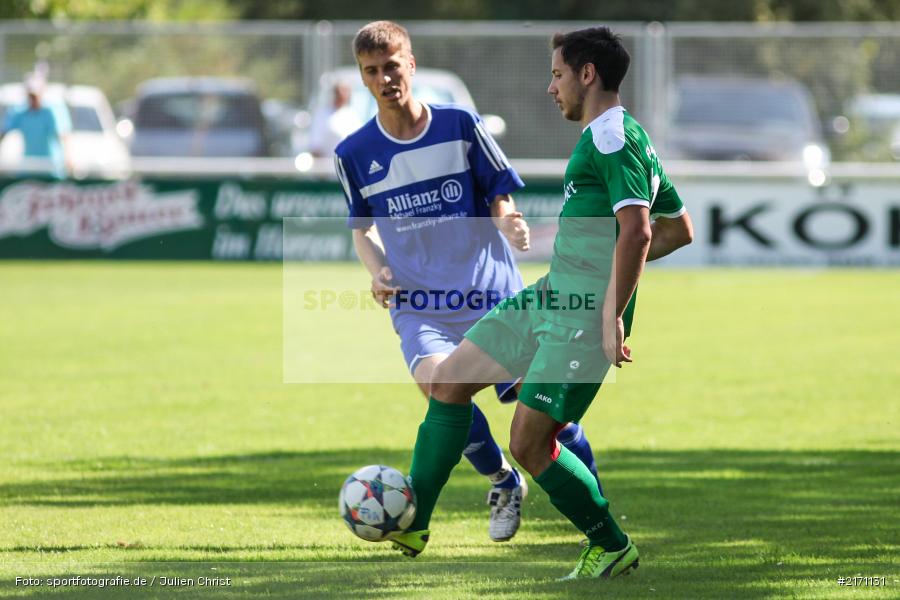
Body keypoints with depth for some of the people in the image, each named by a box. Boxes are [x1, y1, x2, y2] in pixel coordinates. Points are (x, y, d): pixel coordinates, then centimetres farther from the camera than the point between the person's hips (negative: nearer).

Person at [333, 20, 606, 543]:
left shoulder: (460, 126, -1)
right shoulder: (355, 155, 3)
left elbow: (500, 201, 4)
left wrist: (510, 224, -20)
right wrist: (378, 271, -2)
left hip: (491, 293, 0)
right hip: (419, 305, 0)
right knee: (437, 383, -28)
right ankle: (503, 483, -1)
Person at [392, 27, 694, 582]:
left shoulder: (613, 138, -15)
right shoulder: (624, 138, 17)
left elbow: (636, 231, -27)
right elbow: (680, 228, 24)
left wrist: (613, 316, -27)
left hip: (585, 318, -11)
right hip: (549, 299, 11)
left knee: (530, 444, -8)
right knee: (449, 381, 10)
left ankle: (613, 548, 9)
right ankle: (412, 524, 15)